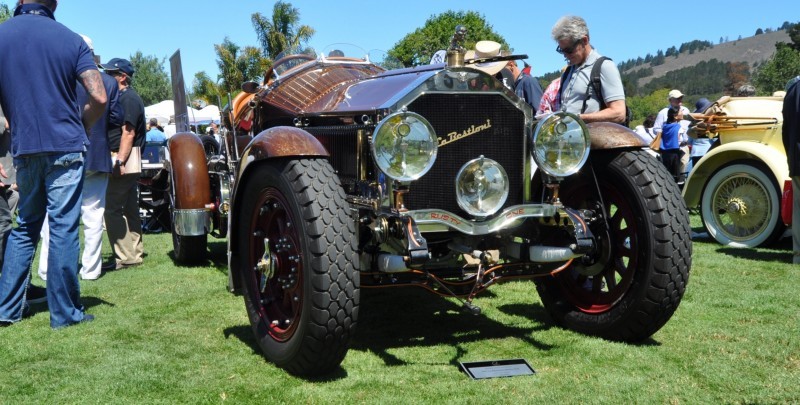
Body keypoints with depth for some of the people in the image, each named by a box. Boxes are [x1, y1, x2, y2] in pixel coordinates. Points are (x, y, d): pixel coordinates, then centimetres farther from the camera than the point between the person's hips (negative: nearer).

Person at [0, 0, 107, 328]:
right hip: (65, 148, -2)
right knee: (64, 230, 1)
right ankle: (65, 313, 6)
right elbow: (99, 98, -9)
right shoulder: (70, 40, -2)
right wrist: (80, 128, 8)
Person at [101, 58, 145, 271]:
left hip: (124, 160, -10)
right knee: (129, 209, 12)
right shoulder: (122, 97, 20)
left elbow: (128, 133, -19)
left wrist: (119, 160, -24)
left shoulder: (128, 98, -11)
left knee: (112, 209, -10)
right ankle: (134, 253, 18)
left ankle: (124, 258, -8)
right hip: (127, 162, 10)